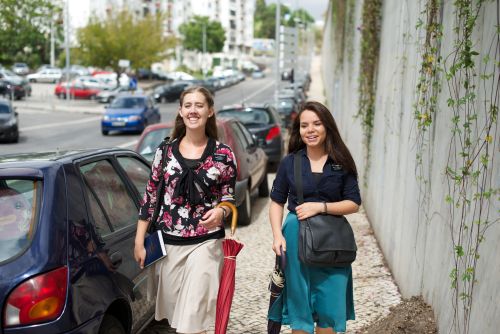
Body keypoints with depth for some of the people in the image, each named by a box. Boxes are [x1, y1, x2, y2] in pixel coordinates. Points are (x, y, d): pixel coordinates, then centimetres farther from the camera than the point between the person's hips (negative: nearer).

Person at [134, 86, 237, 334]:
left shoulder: (223, 155, -3)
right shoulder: (165, 150, 3)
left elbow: (229, 198, 5)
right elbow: (150, 196, 7)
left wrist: (220, 212, -19)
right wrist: (139, 241, 6)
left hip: (205, 243, -3)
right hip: (168, 242, 3)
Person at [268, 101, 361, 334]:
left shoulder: (341, 163, 1)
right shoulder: (289, 163, 3)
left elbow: (354, 204, 0)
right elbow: (276, 203, 6)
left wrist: (320, 206, -13)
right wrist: (277, 235, -8)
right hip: (296, 237, 0)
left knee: (329, 305, 6)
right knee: (299, 301, 8)